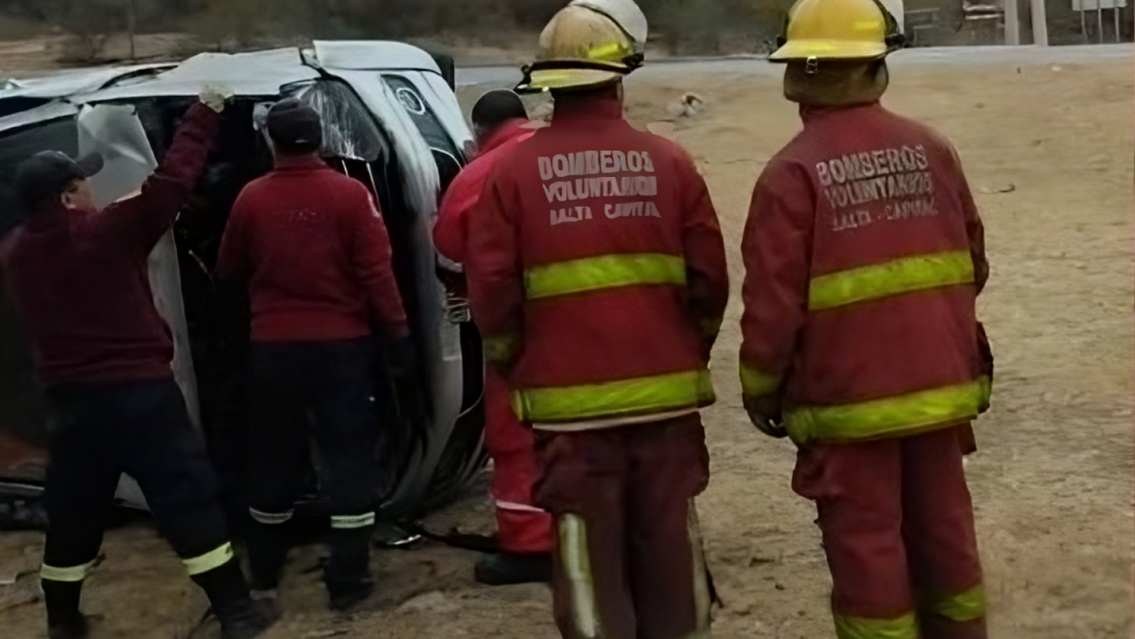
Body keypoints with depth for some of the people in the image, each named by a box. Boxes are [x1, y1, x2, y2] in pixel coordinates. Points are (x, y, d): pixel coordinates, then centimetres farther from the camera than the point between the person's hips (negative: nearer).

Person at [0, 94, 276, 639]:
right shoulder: (104, 234, -15)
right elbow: (170, 183, -16)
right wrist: (204, 116, -7)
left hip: (70, 400, 6)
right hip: (139, 391, -6)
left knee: (72, 511, 18)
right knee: (188, 499, 0)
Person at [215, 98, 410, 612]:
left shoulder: (251, 198, -1)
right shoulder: (350, 194, -8)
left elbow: (229, 273, 11)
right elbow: (376, 273, -11)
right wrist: (398, 333, -4)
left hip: (272, 347, 3)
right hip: (341, 345, -2)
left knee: (273, 458, 15)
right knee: (349, 458, 4)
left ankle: (263, 574, 27)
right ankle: (348, 579, 4)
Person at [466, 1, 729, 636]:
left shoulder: (516, 168, -4)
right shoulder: (669, 161, -2)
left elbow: (492, 288, -4)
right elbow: (710, 279, 0)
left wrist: (517, 366, 13)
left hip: (572, 402, -1)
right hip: (666, 395, 2)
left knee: (591, 561, 8)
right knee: (670, 550, 14)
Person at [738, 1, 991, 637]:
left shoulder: (794, 171, -14)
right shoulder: (931, 149, 0)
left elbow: (773, 301, -14)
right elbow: (972, 265, 8)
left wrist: (762, 389, 0)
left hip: (848, 396, -5)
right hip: (939, 384, 5)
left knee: (867, 546, 7)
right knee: (944, 532, 18)